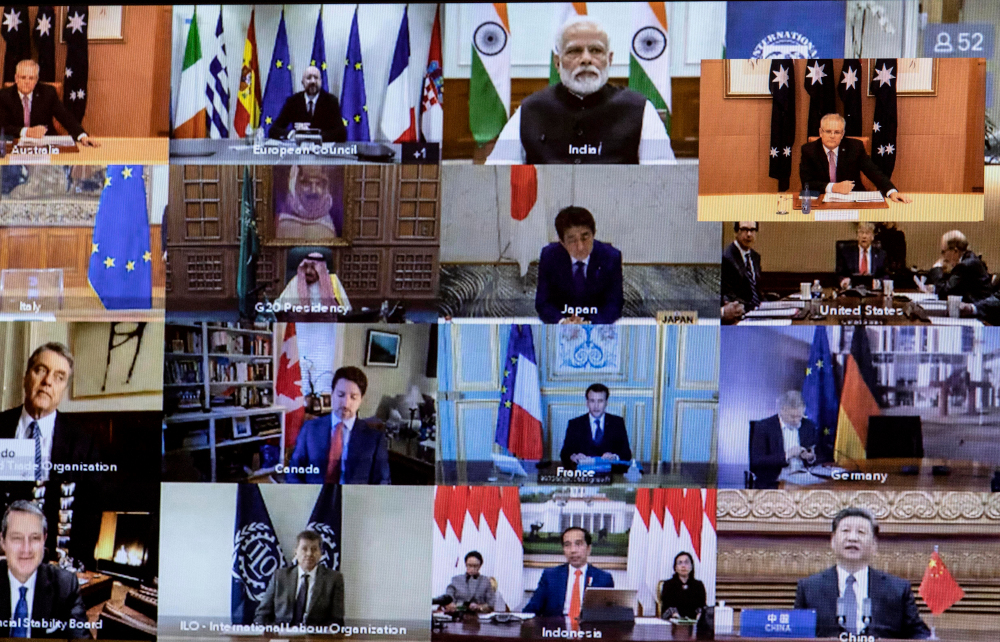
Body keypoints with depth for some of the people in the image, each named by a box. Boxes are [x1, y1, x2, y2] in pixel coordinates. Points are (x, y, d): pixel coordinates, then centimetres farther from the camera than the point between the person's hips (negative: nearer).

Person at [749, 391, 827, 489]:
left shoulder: (810, 426, 16)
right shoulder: (764, 426, 3)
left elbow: (824, 458, 20)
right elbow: (756, 461, -6)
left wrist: (811, 458, -4)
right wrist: (785, 456, -16)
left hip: (804, 479, 3)